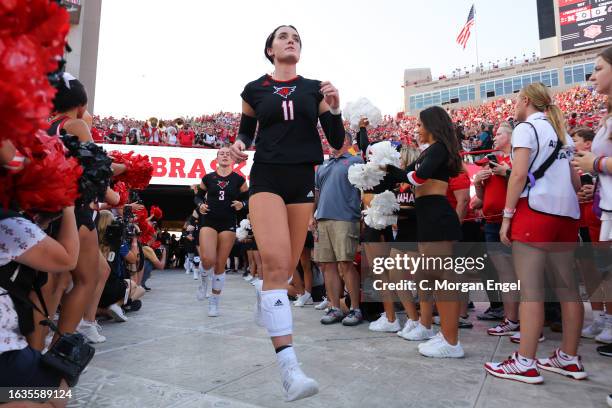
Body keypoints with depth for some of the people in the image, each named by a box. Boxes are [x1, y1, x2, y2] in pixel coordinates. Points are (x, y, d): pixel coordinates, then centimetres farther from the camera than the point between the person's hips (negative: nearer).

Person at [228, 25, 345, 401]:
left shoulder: (315, 88, 11)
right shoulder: (254, 89, 9)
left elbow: (337, 142, 6)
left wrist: (335, 108, -11)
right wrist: (239, 145, -4)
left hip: (303, 180, 3)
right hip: (267, 177, -2)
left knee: (288, 267, 7)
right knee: (276, 263, -21)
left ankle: (268, 301, 41)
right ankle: (289, 365, -22)